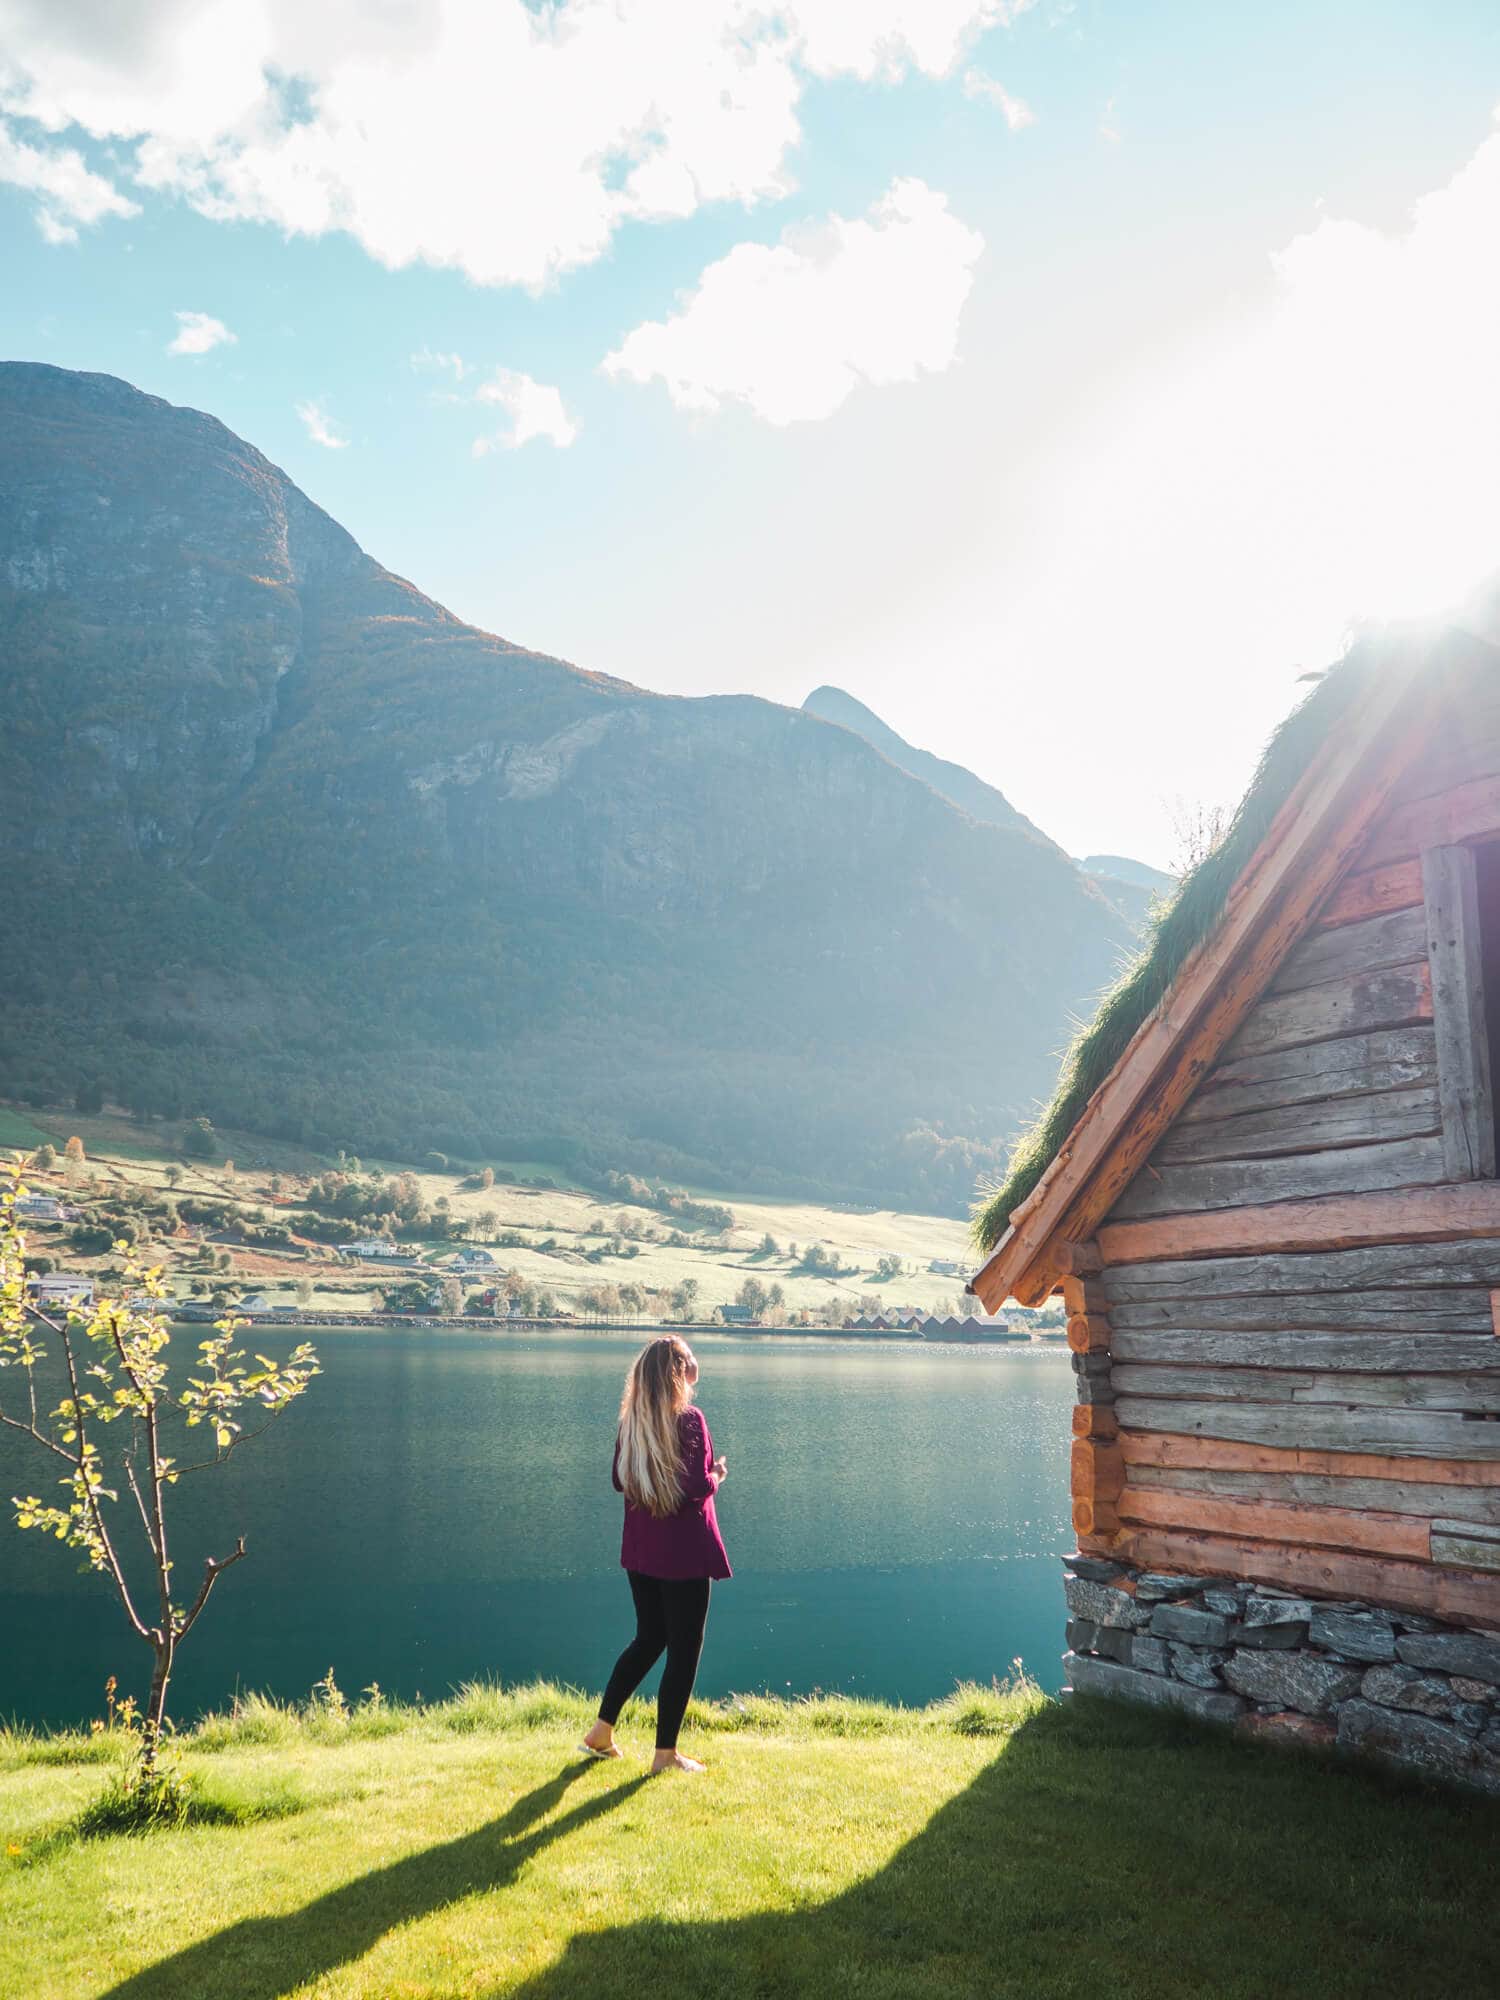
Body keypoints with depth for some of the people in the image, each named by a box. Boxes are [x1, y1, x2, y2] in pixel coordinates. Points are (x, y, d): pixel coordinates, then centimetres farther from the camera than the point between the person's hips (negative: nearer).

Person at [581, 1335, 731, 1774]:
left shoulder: (631, 1421, 3)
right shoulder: (689, 1420, -17)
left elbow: (620, 1480, 10)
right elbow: (698, 1488, -21)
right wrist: (716, 1476, -1)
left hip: (641, 1552, 7)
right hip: (683, 1554, -7)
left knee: (648, 1639, 22)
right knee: (684, 1651, 7)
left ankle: (601, 1732, 24)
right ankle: (666, 1753, 13)